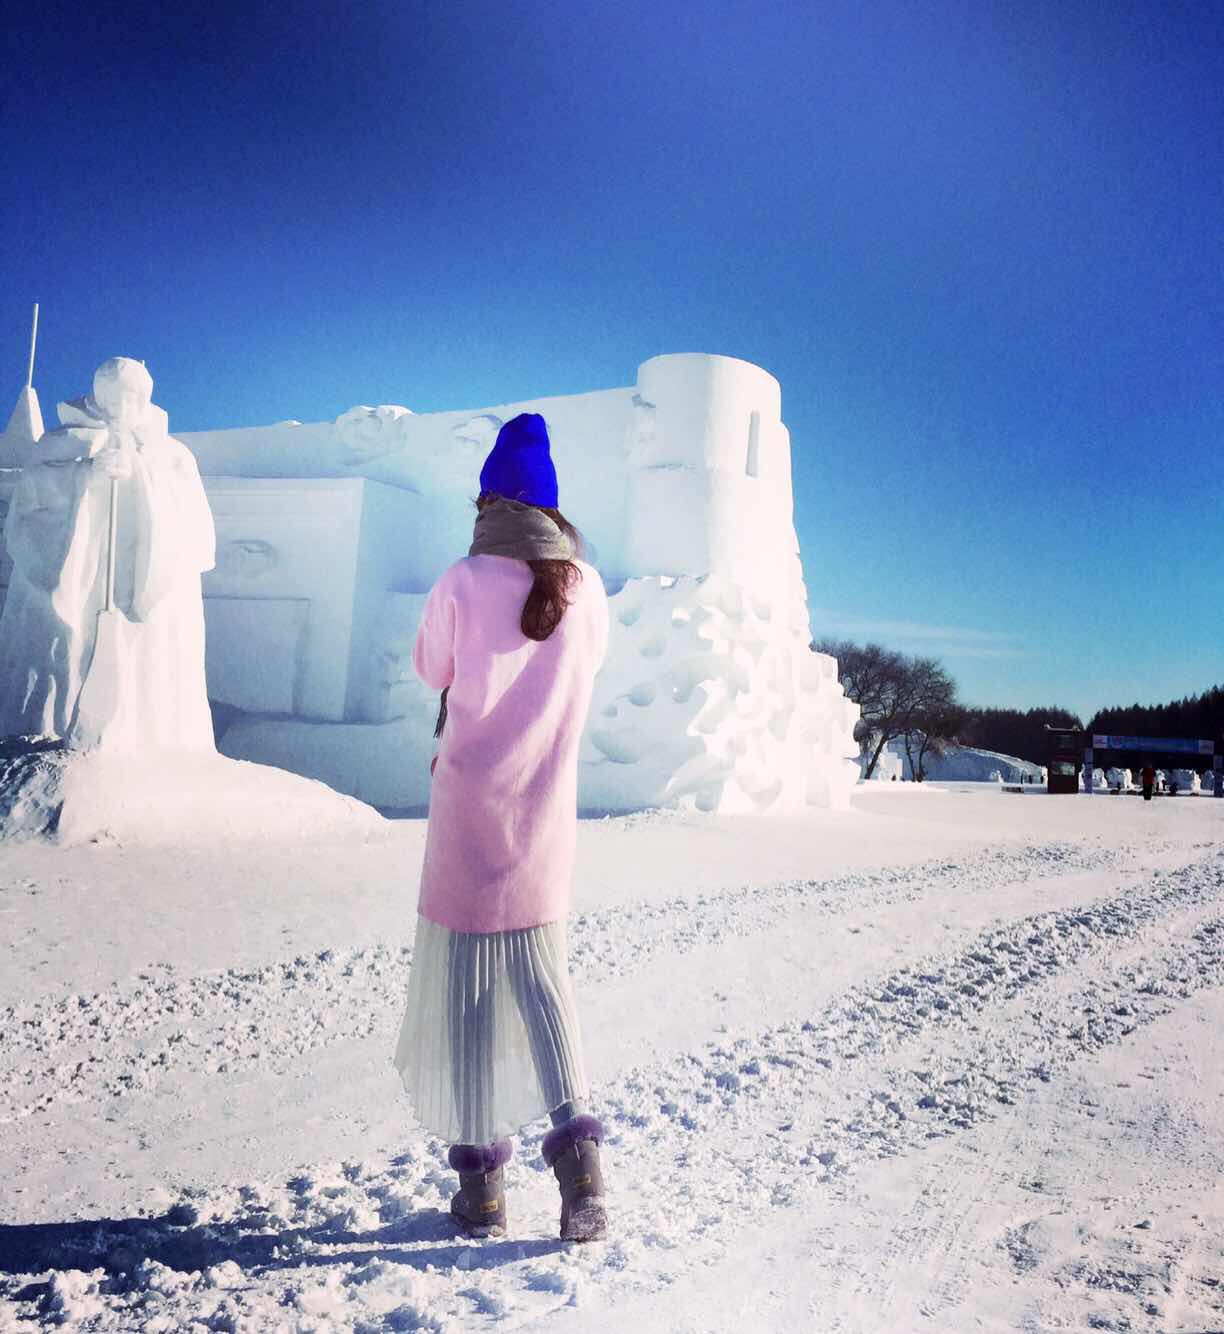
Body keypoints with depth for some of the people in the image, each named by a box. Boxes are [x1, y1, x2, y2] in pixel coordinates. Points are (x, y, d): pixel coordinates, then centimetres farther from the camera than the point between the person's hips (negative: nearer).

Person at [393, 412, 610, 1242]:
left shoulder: (464, 583, -11)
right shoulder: (587, 588, -1)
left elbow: (430, 670, 3)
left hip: (471, 810, -3)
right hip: (549, 816, 3)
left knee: (466, 987, 8)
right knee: (545, 979, 16)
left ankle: (481, 1179, 14)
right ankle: (576, 1145, 3)